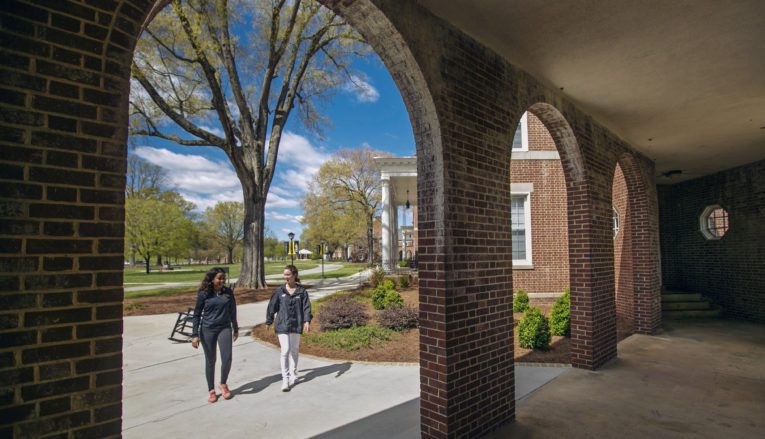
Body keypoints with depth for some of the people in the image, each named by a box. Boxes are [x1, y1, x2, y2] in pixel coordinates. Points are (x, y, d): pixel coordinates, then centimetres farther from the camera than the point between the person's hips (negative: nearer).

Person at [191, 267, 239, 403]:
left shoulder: (228, 292, 0)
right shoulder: (204, 294, -6)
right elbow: (197, 314, -2)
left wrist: (236, 329, 15)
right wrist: (195, 335, -6)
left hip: (225, 328, 1)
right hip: (207, 330, -1)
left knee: (227, 358, -10)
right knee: (210, 361, 8)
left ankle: (223, 384, 17)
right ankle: (211, 390, 26)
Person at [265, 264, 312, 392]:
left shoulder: (302, 291, -1)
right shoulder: (279, 291, 0)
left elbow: (306, 307, -5)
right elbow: (272, 306, 6)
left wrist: (307, 321, -17)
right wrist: (268, 322, 9)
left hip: (296, 325, 1)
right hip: (282, 325, -1)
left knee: (294, 350, 13)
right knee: (285, 350, -8)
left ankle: (293, 376, 29)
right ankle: (285, 379, 1)